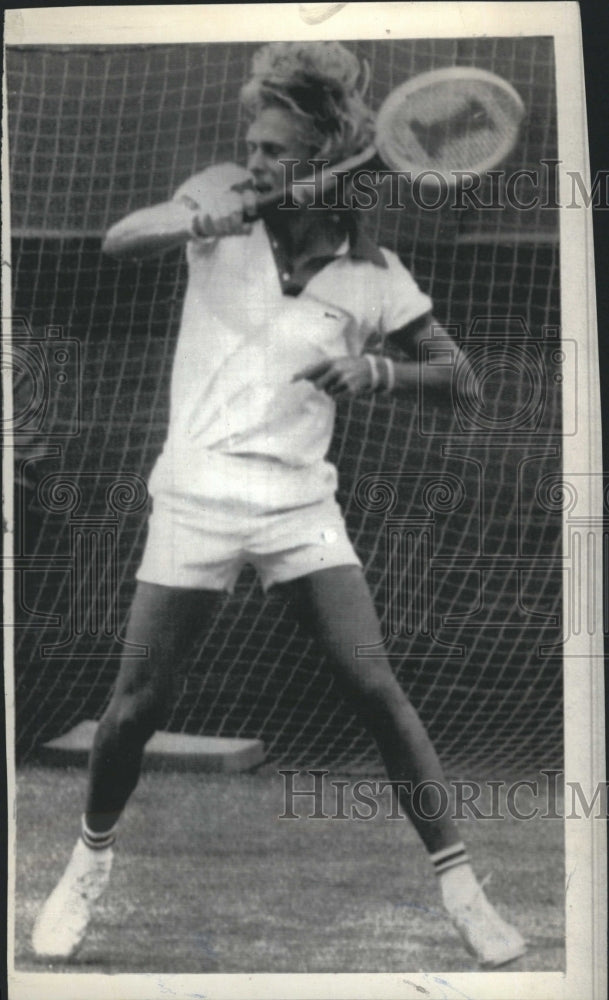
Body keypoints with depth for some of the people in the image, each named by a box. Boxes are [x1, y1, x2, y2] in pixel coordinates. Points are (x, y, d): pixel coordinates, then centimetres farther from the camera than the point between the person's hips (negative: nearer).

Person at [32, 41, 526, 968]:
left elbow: (455, 375, 4)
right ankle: (92, 856, 28)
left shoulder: (370, 272, -3)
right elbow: (117, 239, -16)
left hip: (299, 500, 0)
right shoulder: (223, 197, -3)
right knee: (139, 698, 3)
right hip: (197, 495, 0)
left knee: (372, 684, -9)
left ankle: (458, 881, 0)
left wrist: (376, 374, -15)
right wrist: (196, 220, -36)